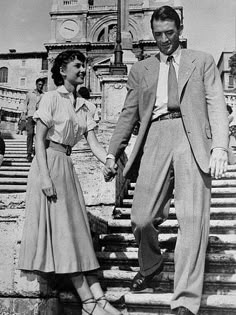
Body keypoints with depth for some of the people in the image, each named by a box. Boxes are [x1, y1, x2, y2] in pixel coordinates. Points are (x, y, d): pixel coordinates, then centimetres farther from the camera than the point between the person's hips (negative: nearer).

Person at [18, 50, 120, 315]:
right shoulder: (51, 98, -5)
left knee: (77, 231, 4)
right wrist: (45, 176, -19)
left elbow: (93, 144, 6)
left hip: (67, 167, 7)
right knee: (62, 231, -5)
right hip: (49, 165, -7)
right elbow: (39, 139, -10)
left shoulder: (83, 109, 14)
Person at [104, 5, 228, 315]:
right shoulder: (140, 70, 22)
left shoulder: (202, 61, 16)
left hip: (193, 139, -2)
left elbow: (216, 105, 6)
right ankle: (150, 264, 29)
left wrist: (220, 148, -9)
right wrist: (112, 154, 10)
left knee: (192, 220, -9)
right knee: (141, 217, -4)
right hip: (155, 139, 2)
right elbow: (128, 114, 20)